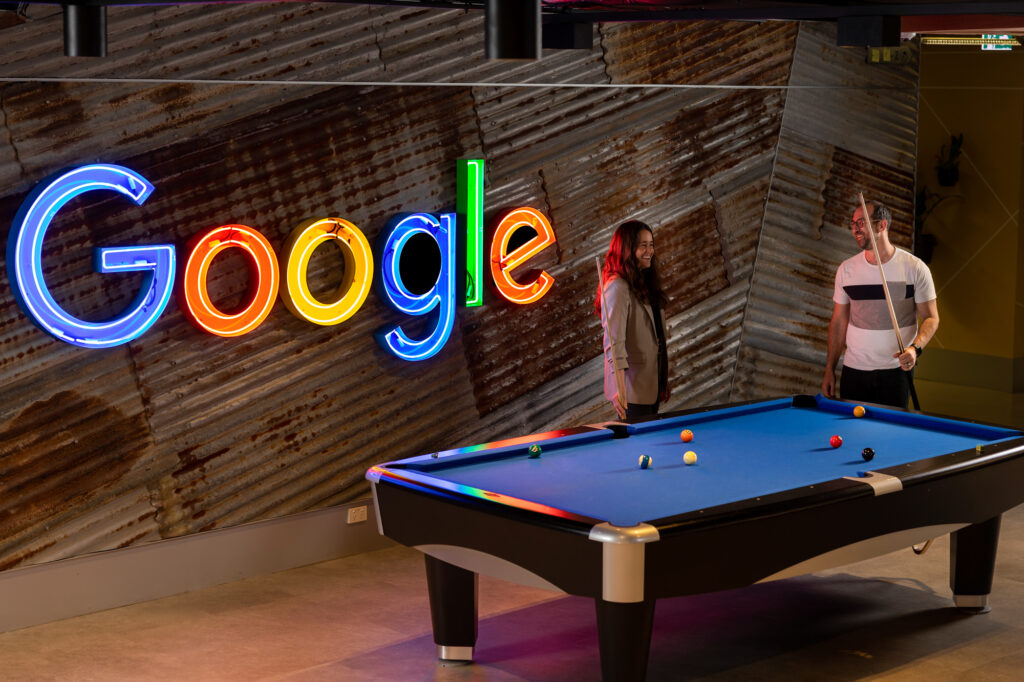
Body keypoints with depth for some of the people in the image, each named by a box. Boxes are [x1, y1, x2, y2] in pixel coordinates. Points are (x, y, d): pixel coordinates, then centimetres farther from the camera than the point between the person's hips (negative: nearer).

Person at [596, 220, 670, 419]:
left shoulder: (645, 284, 14)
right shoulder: (618, 287, -15)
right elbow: (614, 340, -23)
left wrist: (663, 381, 19)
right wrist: (619, 388, -30)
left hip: (651, 385, 9)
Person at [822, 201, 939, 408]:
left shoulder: (915, 268, -4)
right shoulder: (846, 269, 4)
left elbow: (931, 317, -1)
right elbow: (839, 321, 9)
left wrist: (915, 348, -20)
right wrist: (829, 370, 6)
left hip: (896, 370, -2)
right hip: (854, 371, 2)